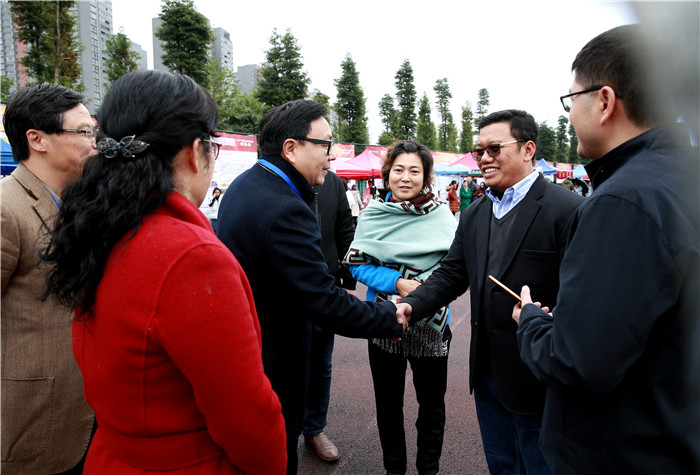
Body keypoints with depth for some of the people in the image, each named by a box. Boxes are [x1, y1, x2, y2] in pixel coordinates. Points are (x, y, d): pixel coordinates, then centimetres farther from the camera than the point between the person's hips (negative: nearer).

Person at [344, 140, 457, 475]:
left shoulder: (441, 215, -6)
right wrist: (397, 283, -20)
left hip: (430, 323, 0)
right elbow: (356, 263, -6)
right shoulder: (373, 214, -4)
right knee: (388, 403, 17)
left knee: (432, 403, 16)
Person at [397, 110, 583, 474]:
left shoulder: (567, 210, -15)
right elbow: (451, 274, 5)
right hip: (487, 374, 7)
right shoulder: (474, 215, 8)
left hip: (537, 377, -6)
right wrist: (411, 305, -9)